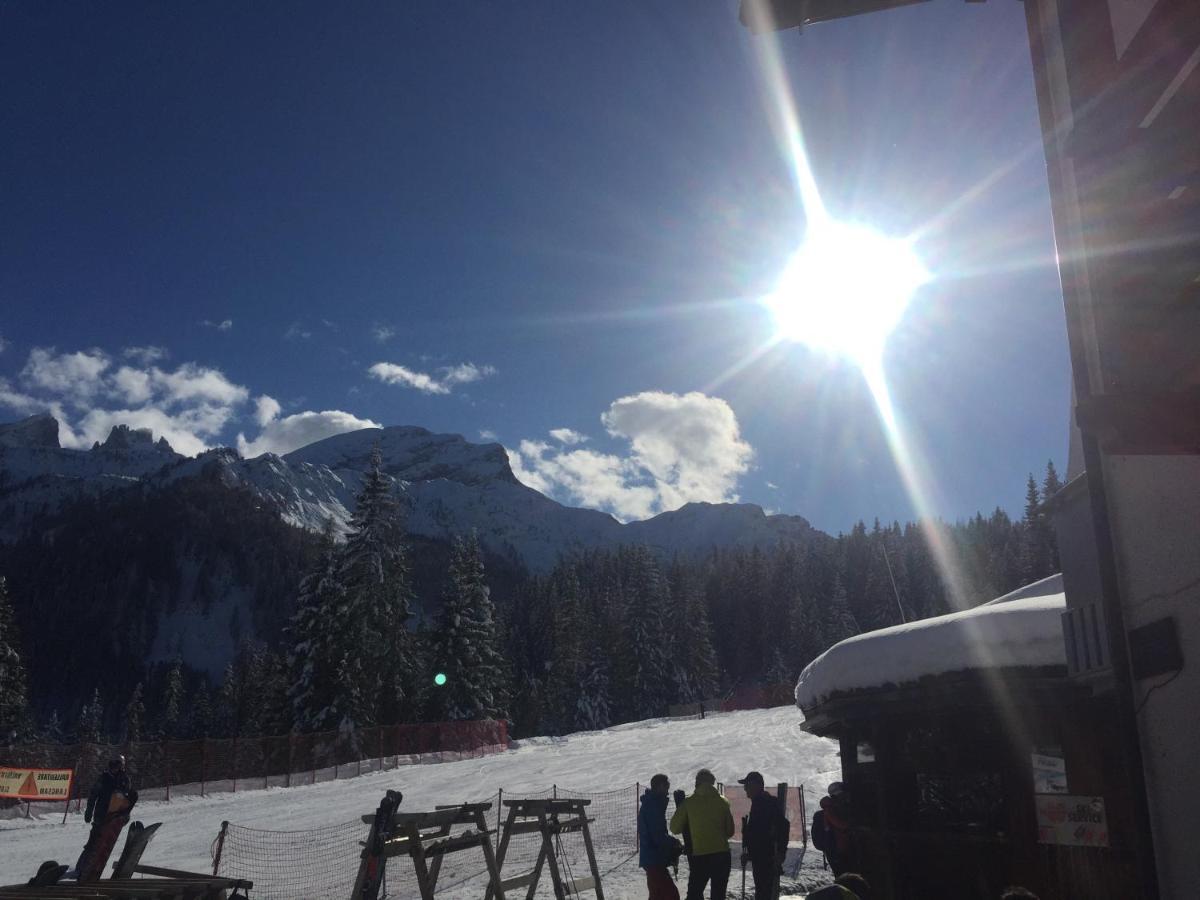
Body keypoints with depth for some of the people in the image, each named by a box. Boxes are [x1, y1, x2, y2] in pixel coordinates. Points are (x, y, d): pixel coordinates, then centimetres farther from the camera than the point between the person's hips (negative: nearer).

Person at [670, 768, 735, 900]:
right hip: (722, 854, 1)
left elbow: (675, 828, 4)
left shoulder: (688, 802, -1)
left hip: (700, 856, -1)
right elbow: (730, 831, 8)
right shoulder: (723, 802, 2)